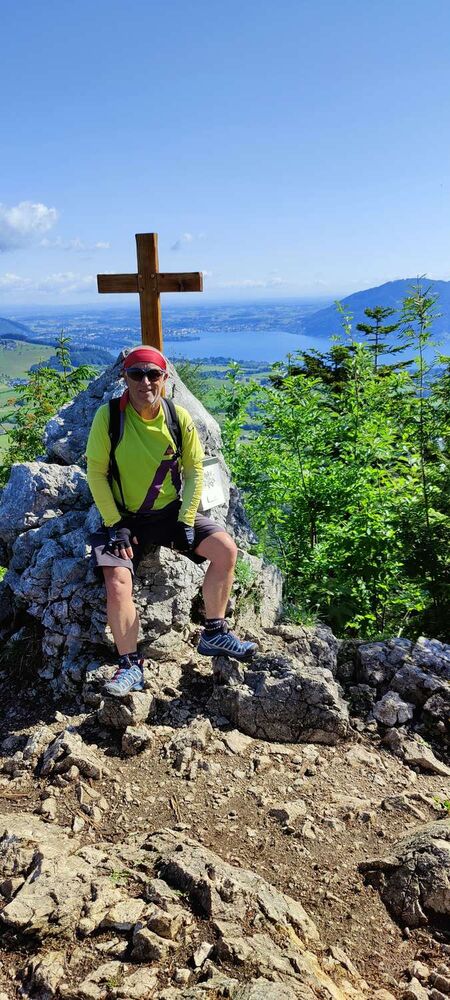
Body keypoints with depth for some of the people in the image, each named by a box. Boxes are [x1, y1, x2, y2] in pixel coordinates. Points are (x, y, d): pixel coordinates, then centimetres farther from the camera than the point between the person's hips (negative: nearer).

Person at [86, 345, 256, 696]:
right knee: (117, 583, -22)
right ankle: (130, 666, -3)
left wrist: (186, 521, -8)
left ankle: (214, 634, 2)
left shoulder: (179, 418, -6)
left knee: (226, 549, -14)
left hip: (171, 512, 2)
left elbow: (194, 470, 1)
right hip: (124, 518, -2)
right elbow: (96, 472, -9)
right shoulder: (108, 417, -12)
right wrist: (116, 525, -14)